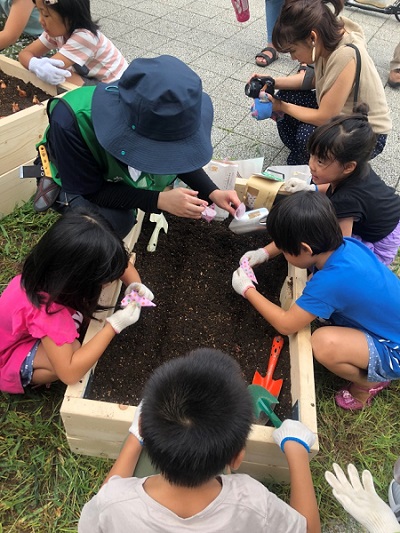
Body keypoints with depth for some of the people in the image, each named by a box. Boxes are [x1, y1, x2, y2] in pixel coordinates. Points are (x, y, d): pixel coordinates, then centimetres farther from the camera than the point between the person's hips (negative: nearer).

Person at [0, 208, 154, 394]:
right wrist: (114, 325, -40)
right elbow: (70, 373, -43)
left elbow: (118, 261, -4)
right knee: (73, 350, -33)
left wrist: (135, 285, -25)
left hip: (31, 331, 7)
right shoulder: (45, 308, -42)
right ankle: (28, 378, -4)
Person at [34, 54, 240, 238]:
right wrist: (159, 200, -42)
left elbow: (178, 155, -9)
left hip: (127, 172, 5)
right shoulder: (73, 120, -42)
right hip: (82, 179, -5)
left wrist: (212, 192, -22)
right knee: (116, 221, -30)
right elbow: (90, 191, -33)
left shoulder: (162, 108, -29)